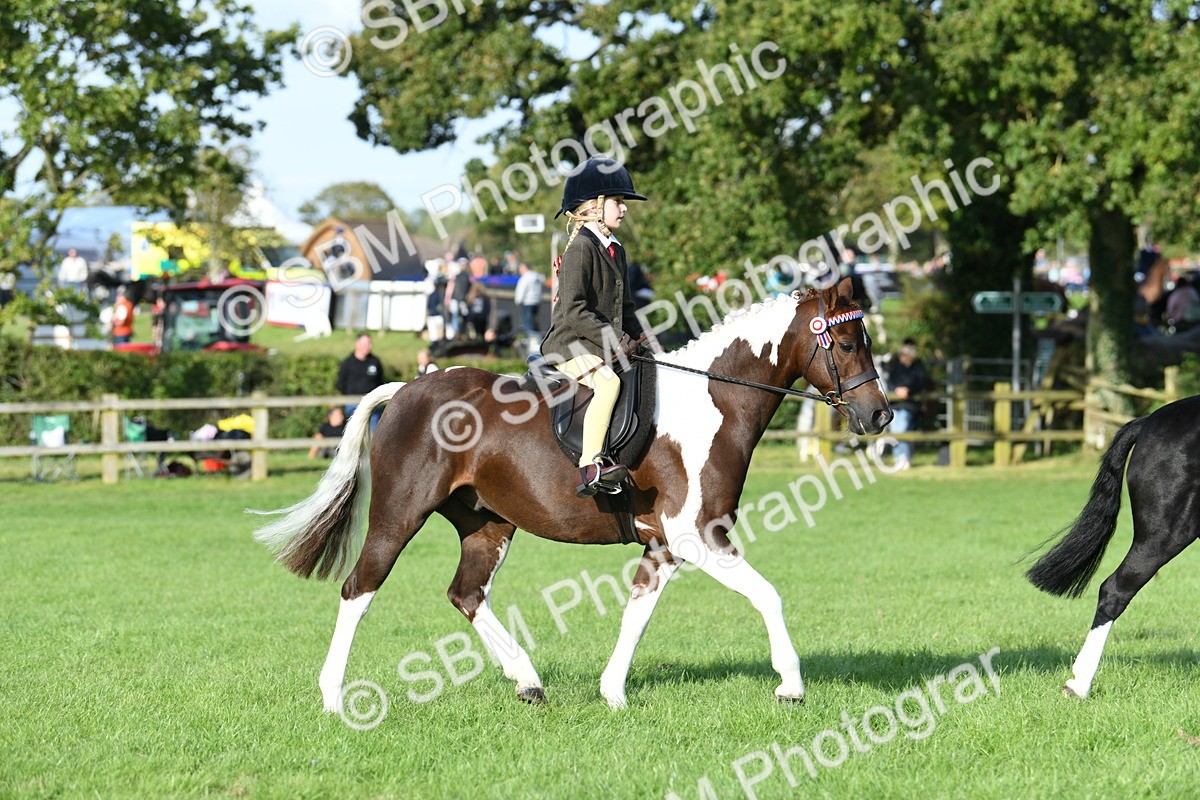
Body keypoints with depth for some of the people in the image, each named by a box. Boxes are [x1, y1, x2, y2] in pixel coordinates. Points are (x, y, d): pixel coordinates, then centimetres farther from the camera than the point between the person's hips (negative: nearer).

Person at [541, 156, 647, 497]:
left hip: (604, 346, 10)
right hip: (572, 345, -10)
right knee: (608, 382, -32)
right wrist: (612, 338, -20)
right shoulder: (580, 248, -12)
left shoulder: (615, 250, 17)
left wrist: (634, 335, 7)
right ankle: (590, 467, -37)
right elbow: (573, 310, -19)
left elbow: (624, 305, 24)